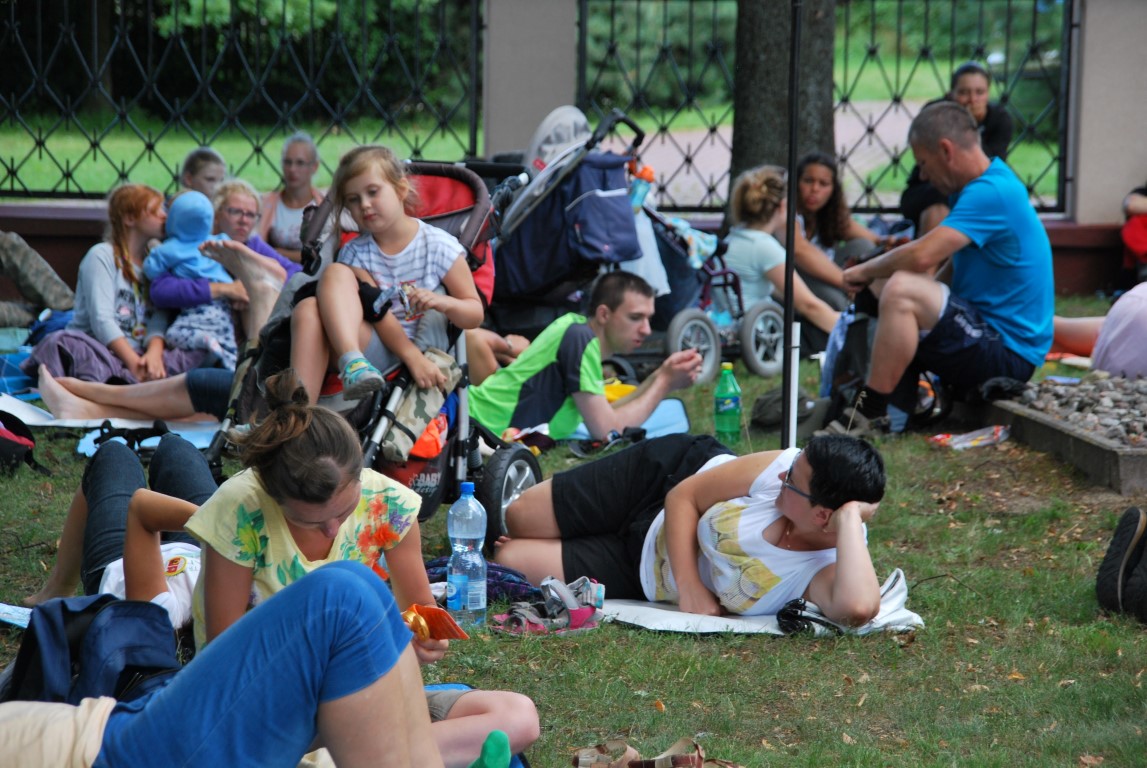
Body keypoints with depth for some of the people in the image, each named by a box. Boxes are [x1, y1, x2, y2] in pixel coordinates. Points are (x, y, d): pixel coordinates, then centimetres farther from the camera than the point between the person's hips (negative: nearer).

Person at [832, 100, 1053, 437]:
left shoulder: (990, 193, -20)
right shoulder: (986, 184, 14)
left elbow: (922, 256, -28)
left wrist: (864, 271, -11)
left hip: (1007, 354, -11)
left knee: (901, 290, -27)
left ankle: (869, 415, -20)